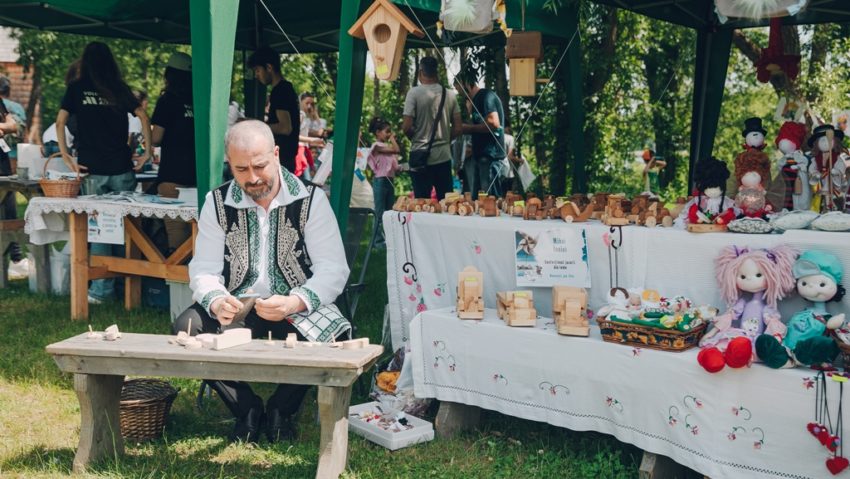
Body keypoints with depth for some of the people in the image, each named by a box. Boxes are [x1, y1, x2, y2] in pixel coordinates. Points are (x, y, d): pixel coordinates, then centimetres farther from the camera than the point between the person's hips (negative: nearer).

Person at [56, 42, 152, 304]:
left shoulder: (76, 88, 5)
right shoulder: (120, 89, 8)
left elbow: (60, 122, -2)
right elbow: (143, 117, 1)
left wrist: (66, 157, 0)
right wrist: (147, 151, 3)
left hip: (92, 168, -1)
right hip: (122, 168, 1)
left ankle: (102, 288, 1)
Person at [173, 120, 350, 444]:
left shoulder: (310, 199, -5)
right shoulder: (217, 202, 3)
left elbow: (334, 270, -10)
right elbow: (203, 270, 1)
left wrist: (294, 303, -28)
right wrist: (216, 301, -23)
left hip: (297, 311, -2)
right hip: (236, 310, 3)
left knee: (332, 334, -33)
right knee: (186, 327, -24)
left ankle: (281, 409, -3)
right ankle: (247, 408, -3)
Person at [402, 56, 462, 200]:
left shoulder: (414, 93, -7)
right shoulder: (450, 94, 4)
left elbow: (406, 127, -11)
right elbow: (457, 129, 5)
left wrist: (415, 137, 9)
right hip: (444, 156, 3)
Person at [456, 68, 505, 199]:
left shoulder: (487, 96, -8)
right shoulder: (477, 100, 20)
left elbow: (494, 124, -20)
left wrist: (469, 128, -10)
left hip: (490, 155, -10)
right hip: (481, 156, 10)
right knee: (476, 199, 9)